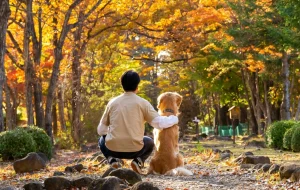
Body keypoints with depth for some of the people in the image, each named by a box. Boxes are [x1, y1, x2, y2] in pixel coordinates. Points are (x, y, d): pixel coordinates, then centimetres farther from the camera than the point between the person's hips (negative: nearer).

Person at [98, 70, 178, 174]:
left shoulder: (112, 102, 5)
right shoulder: (142, 103, -1)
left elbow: (101, 130, 9)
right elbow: (159, 123, -5)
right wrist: (174, 119, 15)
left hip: (113, 149, 1)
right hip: (134, 150, 0)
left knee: (102, 140, 34)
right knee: (149, 142, 32)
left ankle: (112, 160, 4)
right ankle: (138, 161, 3)